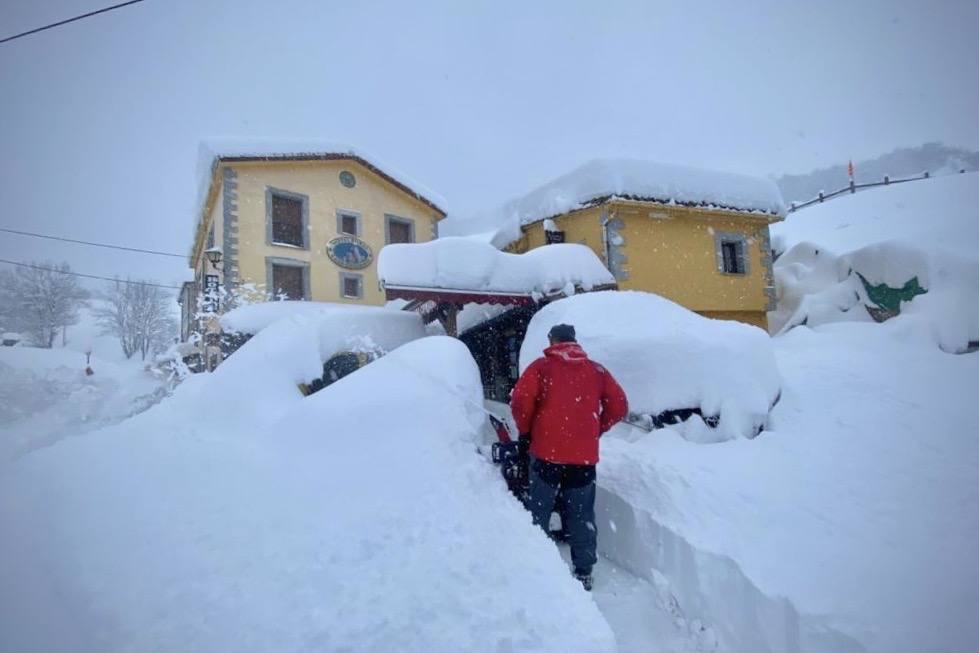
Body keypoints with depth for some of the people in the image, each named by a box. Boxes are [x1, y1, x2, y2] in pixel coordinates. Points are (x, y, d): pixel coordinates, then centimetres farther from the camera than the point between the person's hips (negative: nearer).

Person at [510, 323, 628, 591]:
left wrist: (526, 431, 4)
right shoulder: (597, 370, 8)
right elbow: (619, 406, 6)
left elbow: (520, 401, -12)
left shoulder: (541, 366, -2)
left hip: (546, 453, -3)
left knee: (538, 513, 11)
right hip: (584, 455, 3)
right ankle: (584, 573, 20)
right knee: (582, 517, 13)